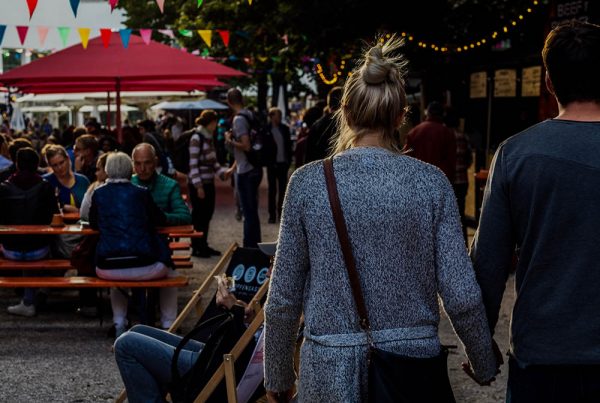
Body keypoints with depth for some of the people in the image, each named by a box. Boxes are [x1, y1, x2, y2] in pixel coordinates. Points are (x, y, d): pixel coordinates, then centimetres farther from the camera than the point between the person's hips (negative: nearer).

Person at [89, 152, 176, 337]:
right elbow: (160, 220, 17)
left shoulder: (99, 193, 7)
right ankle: (168, 326, 27)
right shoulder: (141, 193, 4)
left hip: (108, 269, 2)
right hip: (144, 265, -2)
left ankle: (119, 324, 28)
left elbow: (93, 224, 21)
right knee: (168, 272, 32)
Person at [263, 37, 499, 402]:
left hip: (331, 371, 0)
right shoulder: (431, 182, -6)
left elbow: (283, 300, -4)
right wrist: (484, 367, 9)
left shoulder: (308, 182, -7)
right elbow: (462, 296, -8)